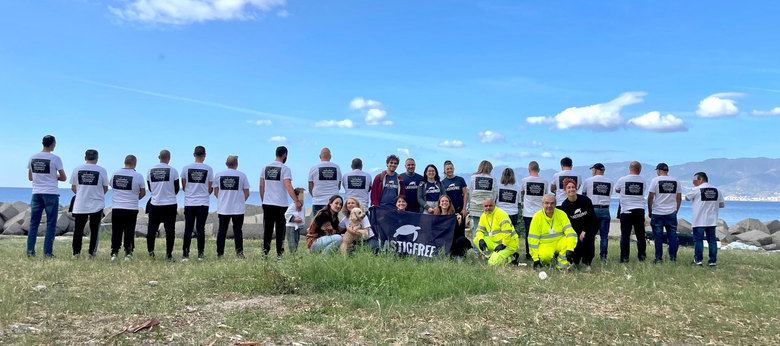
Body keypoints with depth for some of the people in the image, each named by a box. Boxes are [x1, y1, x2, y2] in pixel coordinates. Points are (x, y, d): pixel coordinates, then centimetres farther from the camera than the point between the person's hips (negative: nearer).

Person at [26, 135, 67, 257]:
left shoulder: (32, 158, 7)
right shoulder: (55, 158, -8)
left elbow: (30, 177, 15)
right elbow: (63, 178, -3)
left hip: (36, 193, 4)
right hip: (51, 193, -4)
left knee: (33, 223, 10)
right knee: (51, 224, 2)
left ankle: (30, 251, 8)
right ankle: (47, 251, 1)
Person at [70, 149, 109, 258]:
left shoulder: (77, 169, 1)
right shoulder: (101, 170, -4)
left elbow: (73, 187, 8)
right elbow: (105, 188, 3)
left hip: (80, 205, 1)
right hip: (97, 205, -1)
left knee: (78, 228, 10)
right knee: (94, 229, 7)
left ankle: (76, 251, 8)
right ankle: (92, 252, 7)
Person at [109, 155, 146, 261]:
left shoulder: (115, 174, 5)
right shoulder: (138, 176, -7)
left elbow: (112, 187, 18)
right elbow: (143, 192, -1)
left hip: (116, 208, 3)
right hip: (131, 208, -3)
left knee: (116, 232, 9)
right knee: (129, 232, 4)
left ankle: (114, 253, 12)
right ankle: (128, 253, 4)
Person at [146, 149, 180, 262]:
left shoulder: (150, 170, 1)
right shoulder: (173, 171, -8)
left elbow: (150, 188, 10)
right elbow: (176, 189, 0)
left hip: (155, 204, 3)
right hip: (170, 204, -2)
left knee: (152, 229, 14)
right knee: (170, 230, 2)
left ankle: (150, 251, 21)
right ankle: (169, 255, 4)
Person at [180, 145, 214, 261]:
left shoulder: (186, 168, 1)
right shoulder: (208, 169, -1)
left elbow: (183, 187, 7)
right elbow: (210, 189, 4)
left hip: (189, 203, 1)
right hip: (203, 203, -1)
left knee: (188, 229, 4)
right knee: (200, 229, 4)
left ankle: (185, 254, 6)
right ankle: (200, 255, 7)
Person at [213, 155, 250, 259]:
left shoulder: (218, 175, 3)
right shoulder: (242, 175, -3)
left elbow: (215, 192, 7)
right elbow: (247, 193, 0)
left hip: (223, 208, 2)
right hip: (238, 209, -1)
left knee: (222, 231, 8)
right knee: (237, 230, 5)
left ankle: (219, 253, 8)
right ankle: (239, 253, 5)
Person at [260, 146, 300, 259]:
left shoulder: (265, 167, 8)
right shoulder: (285, 169, -8)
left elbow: (261, 186, 10)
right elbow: (288, 186, -19)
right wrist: (296, 201, -23)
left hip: (267, 204, 4)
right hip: (281, 205, -4)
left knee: (267, 229, 9)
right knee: (280, 230, 5)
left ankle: (265, 251, 5)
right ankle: (279, 254, 8)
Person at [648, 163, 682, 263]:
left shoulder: (655, 180, -4)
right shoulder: (675, 181, 8)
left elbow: (650, 197, -5)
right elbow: (679, 197, 11)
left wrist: (649, 211, 4)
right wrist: (676, 210, 19)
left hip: (657, 213, -3)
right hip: (671, 213, 3)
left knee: (658, 236, 1)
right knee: (672, 235, 8)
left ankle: (659, 257, 4)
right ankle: (673, 257, 9)